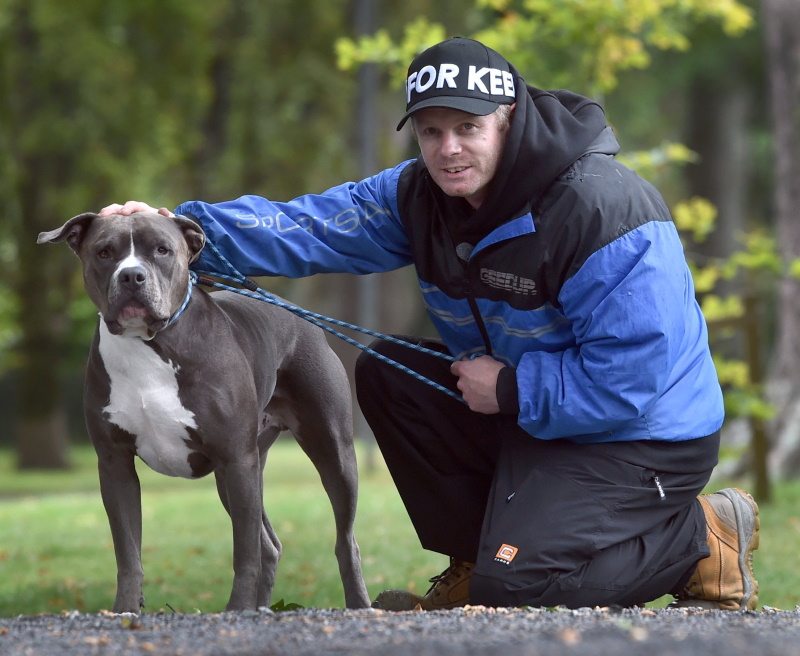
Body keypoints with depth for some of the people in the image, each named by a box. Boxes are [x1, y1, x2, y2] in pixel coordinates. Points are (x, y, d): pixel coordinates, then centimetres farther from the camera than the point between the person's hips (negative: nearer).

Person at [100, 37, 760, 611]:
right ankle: (474, 568, 10)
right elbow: (310, 227, -10)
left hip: (641, 434, -9)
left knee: (515, 585, -23)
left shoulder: (603, 209, -27)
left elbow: (630, 376, -29)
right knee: (386, 372, 1)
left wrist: (511, 388, -22)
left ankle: (706, 539, -1)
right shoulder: (421, 196, -2)